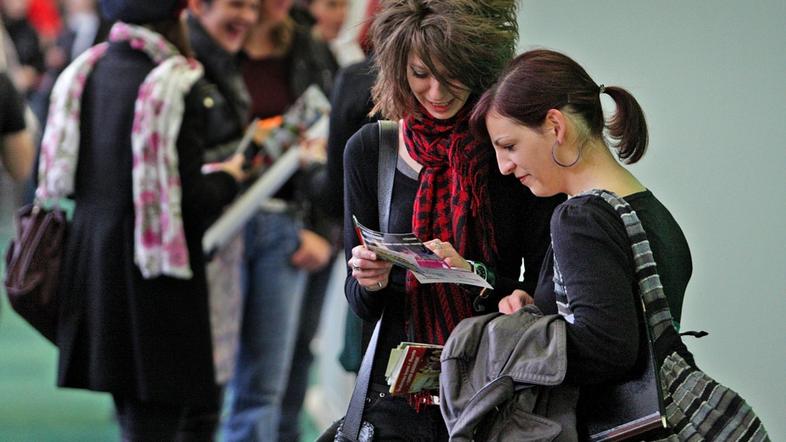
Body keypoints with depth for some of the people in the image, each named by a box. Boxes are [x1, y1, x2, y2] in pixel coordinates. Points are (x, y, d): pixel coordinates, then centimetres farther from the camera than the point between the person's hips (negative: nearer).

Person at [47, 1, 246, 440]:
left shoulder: (87, 72, 5)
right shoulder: (177, 87, -16)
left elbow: (68, 178, 11)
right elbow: (190, 199, -18)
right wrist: (229, 178, 4)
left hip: (93, 261, 7)